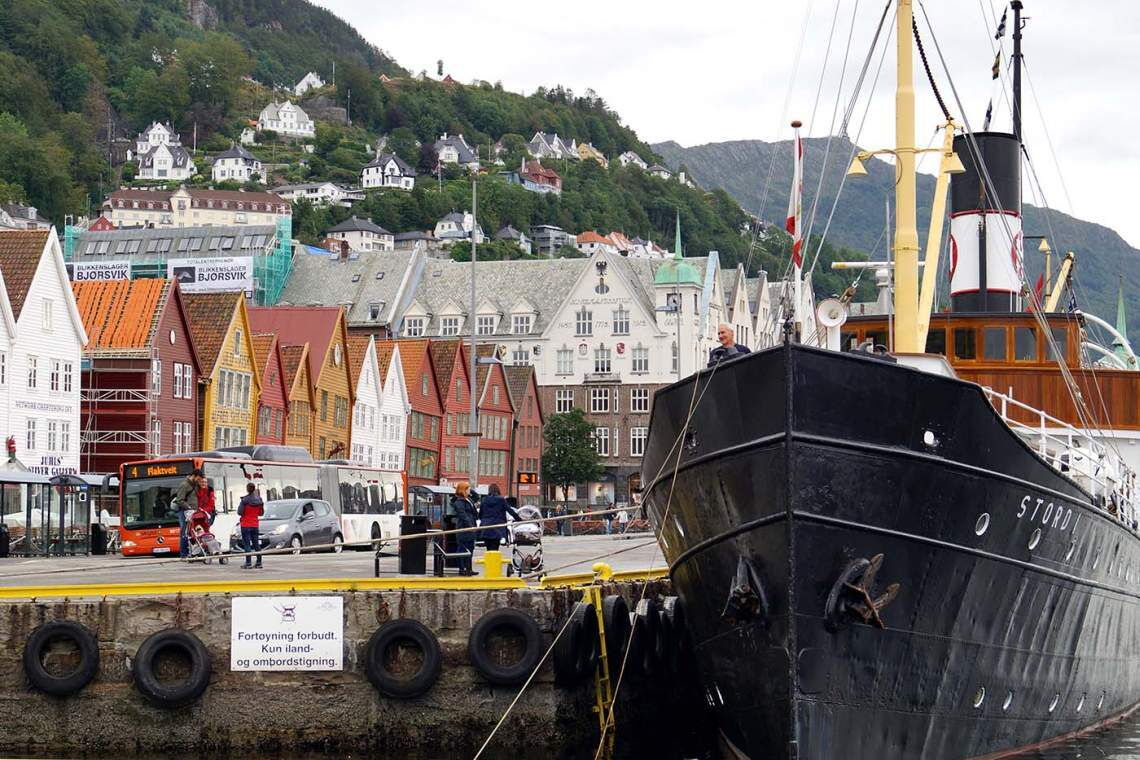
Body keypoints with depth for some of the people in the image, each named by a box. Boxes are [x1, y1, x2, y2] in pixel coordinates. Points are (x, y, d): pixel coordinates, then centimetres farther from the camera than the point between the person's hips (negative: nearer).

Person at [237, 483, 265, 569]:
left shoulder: (245, 500, -15)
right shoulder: (259, 500, 1)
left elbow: (239, 512, -13)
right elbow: (261, 513, 8)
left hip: (246, 525, -5)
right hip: (255, 525, 5)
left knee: (247, 544, -3)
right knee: (256, 544, 12)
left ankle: (248, 563, -7)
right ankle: (259, 562, 13)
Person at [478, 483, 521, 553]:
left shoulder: (484, 500, 5)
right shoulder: (501, 500, -3)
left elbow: (480, 515, 11)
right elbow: (511, 511, -1)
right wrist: (520, 519, 7)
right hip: (497, 529, -2)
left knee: (489, 550, 8)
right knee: (494, 550, -3)